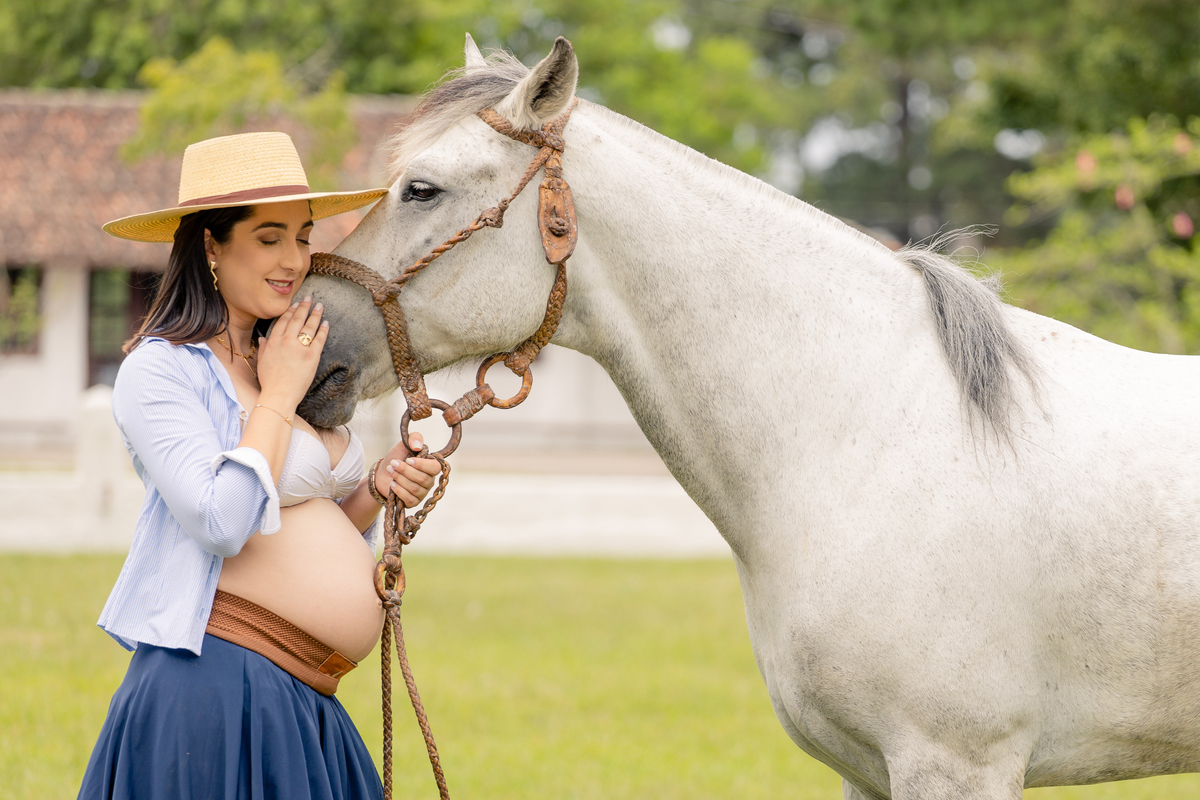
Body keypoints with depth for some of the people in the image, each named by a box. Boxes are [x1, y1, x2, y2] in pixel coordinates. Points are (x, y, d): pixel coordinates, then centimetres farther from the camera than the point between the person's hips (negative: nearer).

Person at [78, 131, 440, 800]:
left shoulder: (285, 363, 15)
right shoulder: (159, 369, -10)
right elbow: (222, 523, -22)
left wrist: (377, 490, 2)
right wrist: (279, 395, -11)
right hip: (218, 687, -8)